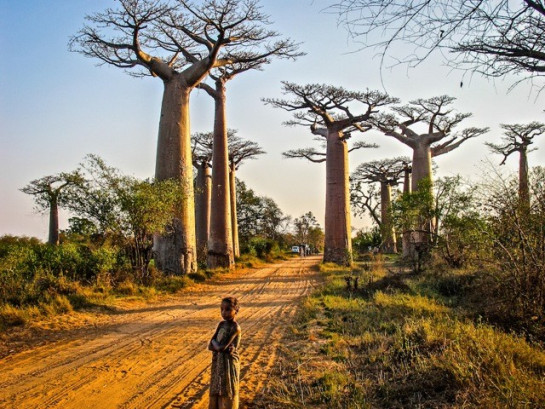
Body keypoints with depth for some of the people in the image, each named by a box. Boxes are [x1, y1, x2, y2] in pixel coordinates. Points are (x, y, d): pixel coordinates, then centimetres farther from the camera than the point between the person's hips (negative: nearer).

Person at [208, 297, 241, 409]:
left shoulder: (235, 328, -19)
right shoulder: (221, 324, 3)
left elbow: (221, 347, -25)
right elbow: (210, 346, 0)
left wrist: (214, 342, -7)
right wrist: (224, 348, -16)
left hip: (229, 363, -7)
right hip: (218, 363, 7)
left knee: (227, 393, 4)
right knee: (216, 393, 16)